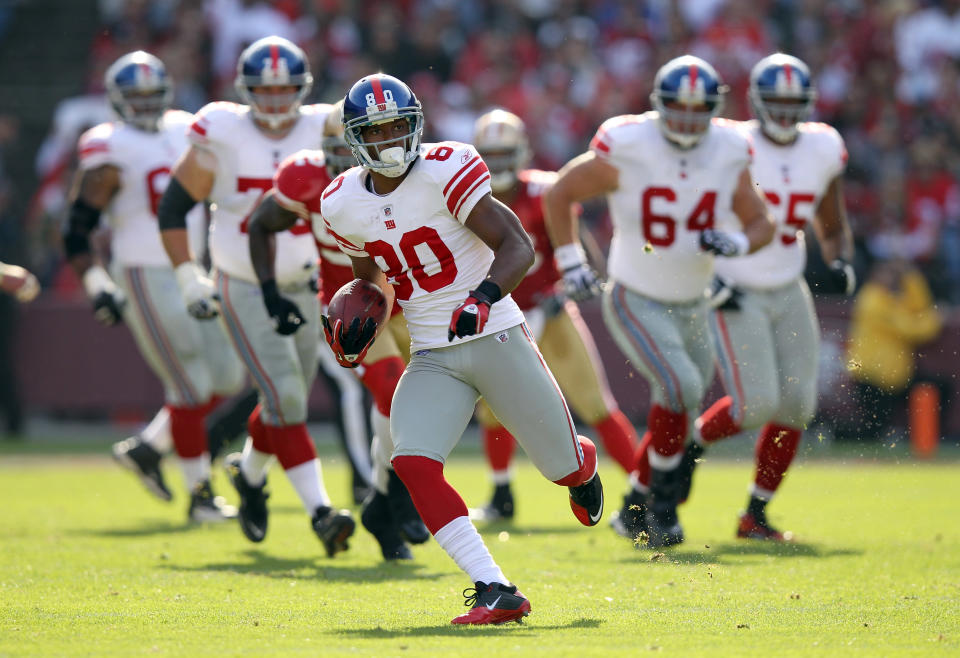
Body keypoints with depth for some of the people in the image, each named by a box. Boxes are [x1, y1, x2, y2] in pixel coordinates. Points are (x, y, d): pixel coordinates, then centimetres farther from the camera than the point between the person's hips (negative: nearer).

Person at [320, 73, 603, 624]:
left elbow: (518, 246, -17)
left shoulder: (444, 171, -14)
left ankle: (584, 462, 48)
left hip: (496, 337, -3)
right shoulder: (343, 205, 2)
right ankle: (496, 592, -20)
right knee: (413, 464, -22)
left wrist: (484, 296, -34)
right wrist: (359, 325, 2)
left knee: (565, 468, 6)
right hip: (432, 360, 4)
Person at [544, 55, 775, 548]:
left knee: (681, 410, 13)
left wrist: (738, 242, -20)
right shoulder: (627, 151, -19)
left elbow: (761, 223, 2)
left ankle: (635, 508, 33)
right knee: (680, 386, -24)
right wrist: (570, 261, -12)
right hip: (635, 301, -6)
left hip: (690, 304, 6)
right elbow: (560, 193, -6)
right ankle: (662, 500, -7)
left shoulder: (727, 155, -7)